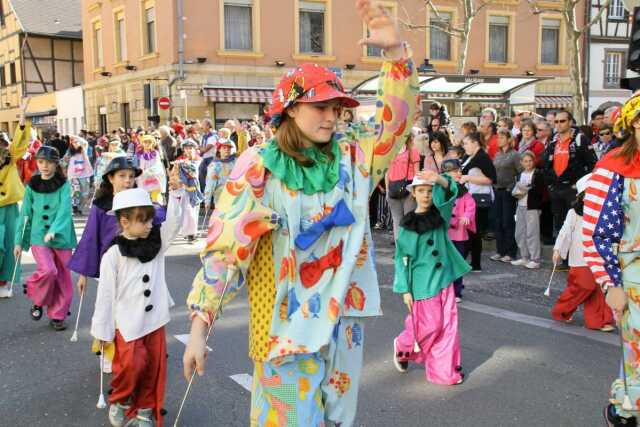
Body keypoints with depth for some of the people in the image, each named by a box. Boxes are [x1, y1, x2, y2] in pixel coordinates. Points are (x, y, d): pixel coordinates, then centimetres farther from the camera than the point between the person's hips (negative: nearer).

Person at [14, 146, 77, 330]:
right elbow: (25, 215, 7)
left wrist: (54, 230, -32)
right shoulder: (32, 187, 3)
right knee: (48, 270, -21)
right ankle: (38, 301, 7)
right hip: (38, 237, 0)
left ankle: (57, 315, 21)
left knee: (63, 279, 4)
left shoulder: (64, 185, -4)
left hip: (62, 238, 0)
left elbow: (65, 210, -17)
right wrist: (19, 242, 8)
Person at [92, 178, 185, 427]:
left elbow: (174, 221, -10)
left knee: (155, 366, 8)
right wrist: (102, 331, -6)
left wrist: (176, 191, -23)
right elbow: (106, 294, -9)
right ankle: (120, 400, 22)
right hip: (127, 322, -4)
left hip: (155, 319, 5)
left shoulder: (157, 242, 3)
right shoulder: (113, 255, -11)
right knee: (131, 365, -7)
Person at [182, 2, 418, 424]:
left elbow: (399, 121, -2)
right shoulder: (259, 169, -12)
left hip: (342, 317, 5)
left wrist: (396, 50, -17)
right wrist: (199, 326, -16)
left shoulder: (350, 158, 1)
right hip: (285, 322, -4)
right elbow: (224, 247, -13)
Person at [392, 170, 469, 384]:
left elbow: (449, 194, -19)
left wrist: (440, 180, -41)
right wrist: (405, 289, -9)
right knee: (430, 325, 1)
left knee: (449, 325, 4)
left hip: (444, 278, 4)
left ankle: (446, 370, 16)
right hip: (423, 283, -4)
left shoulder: (440, 215, 1)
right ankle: (402, 347, 28)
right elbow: (402, 258, -5)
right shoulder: (408, 225, -7)